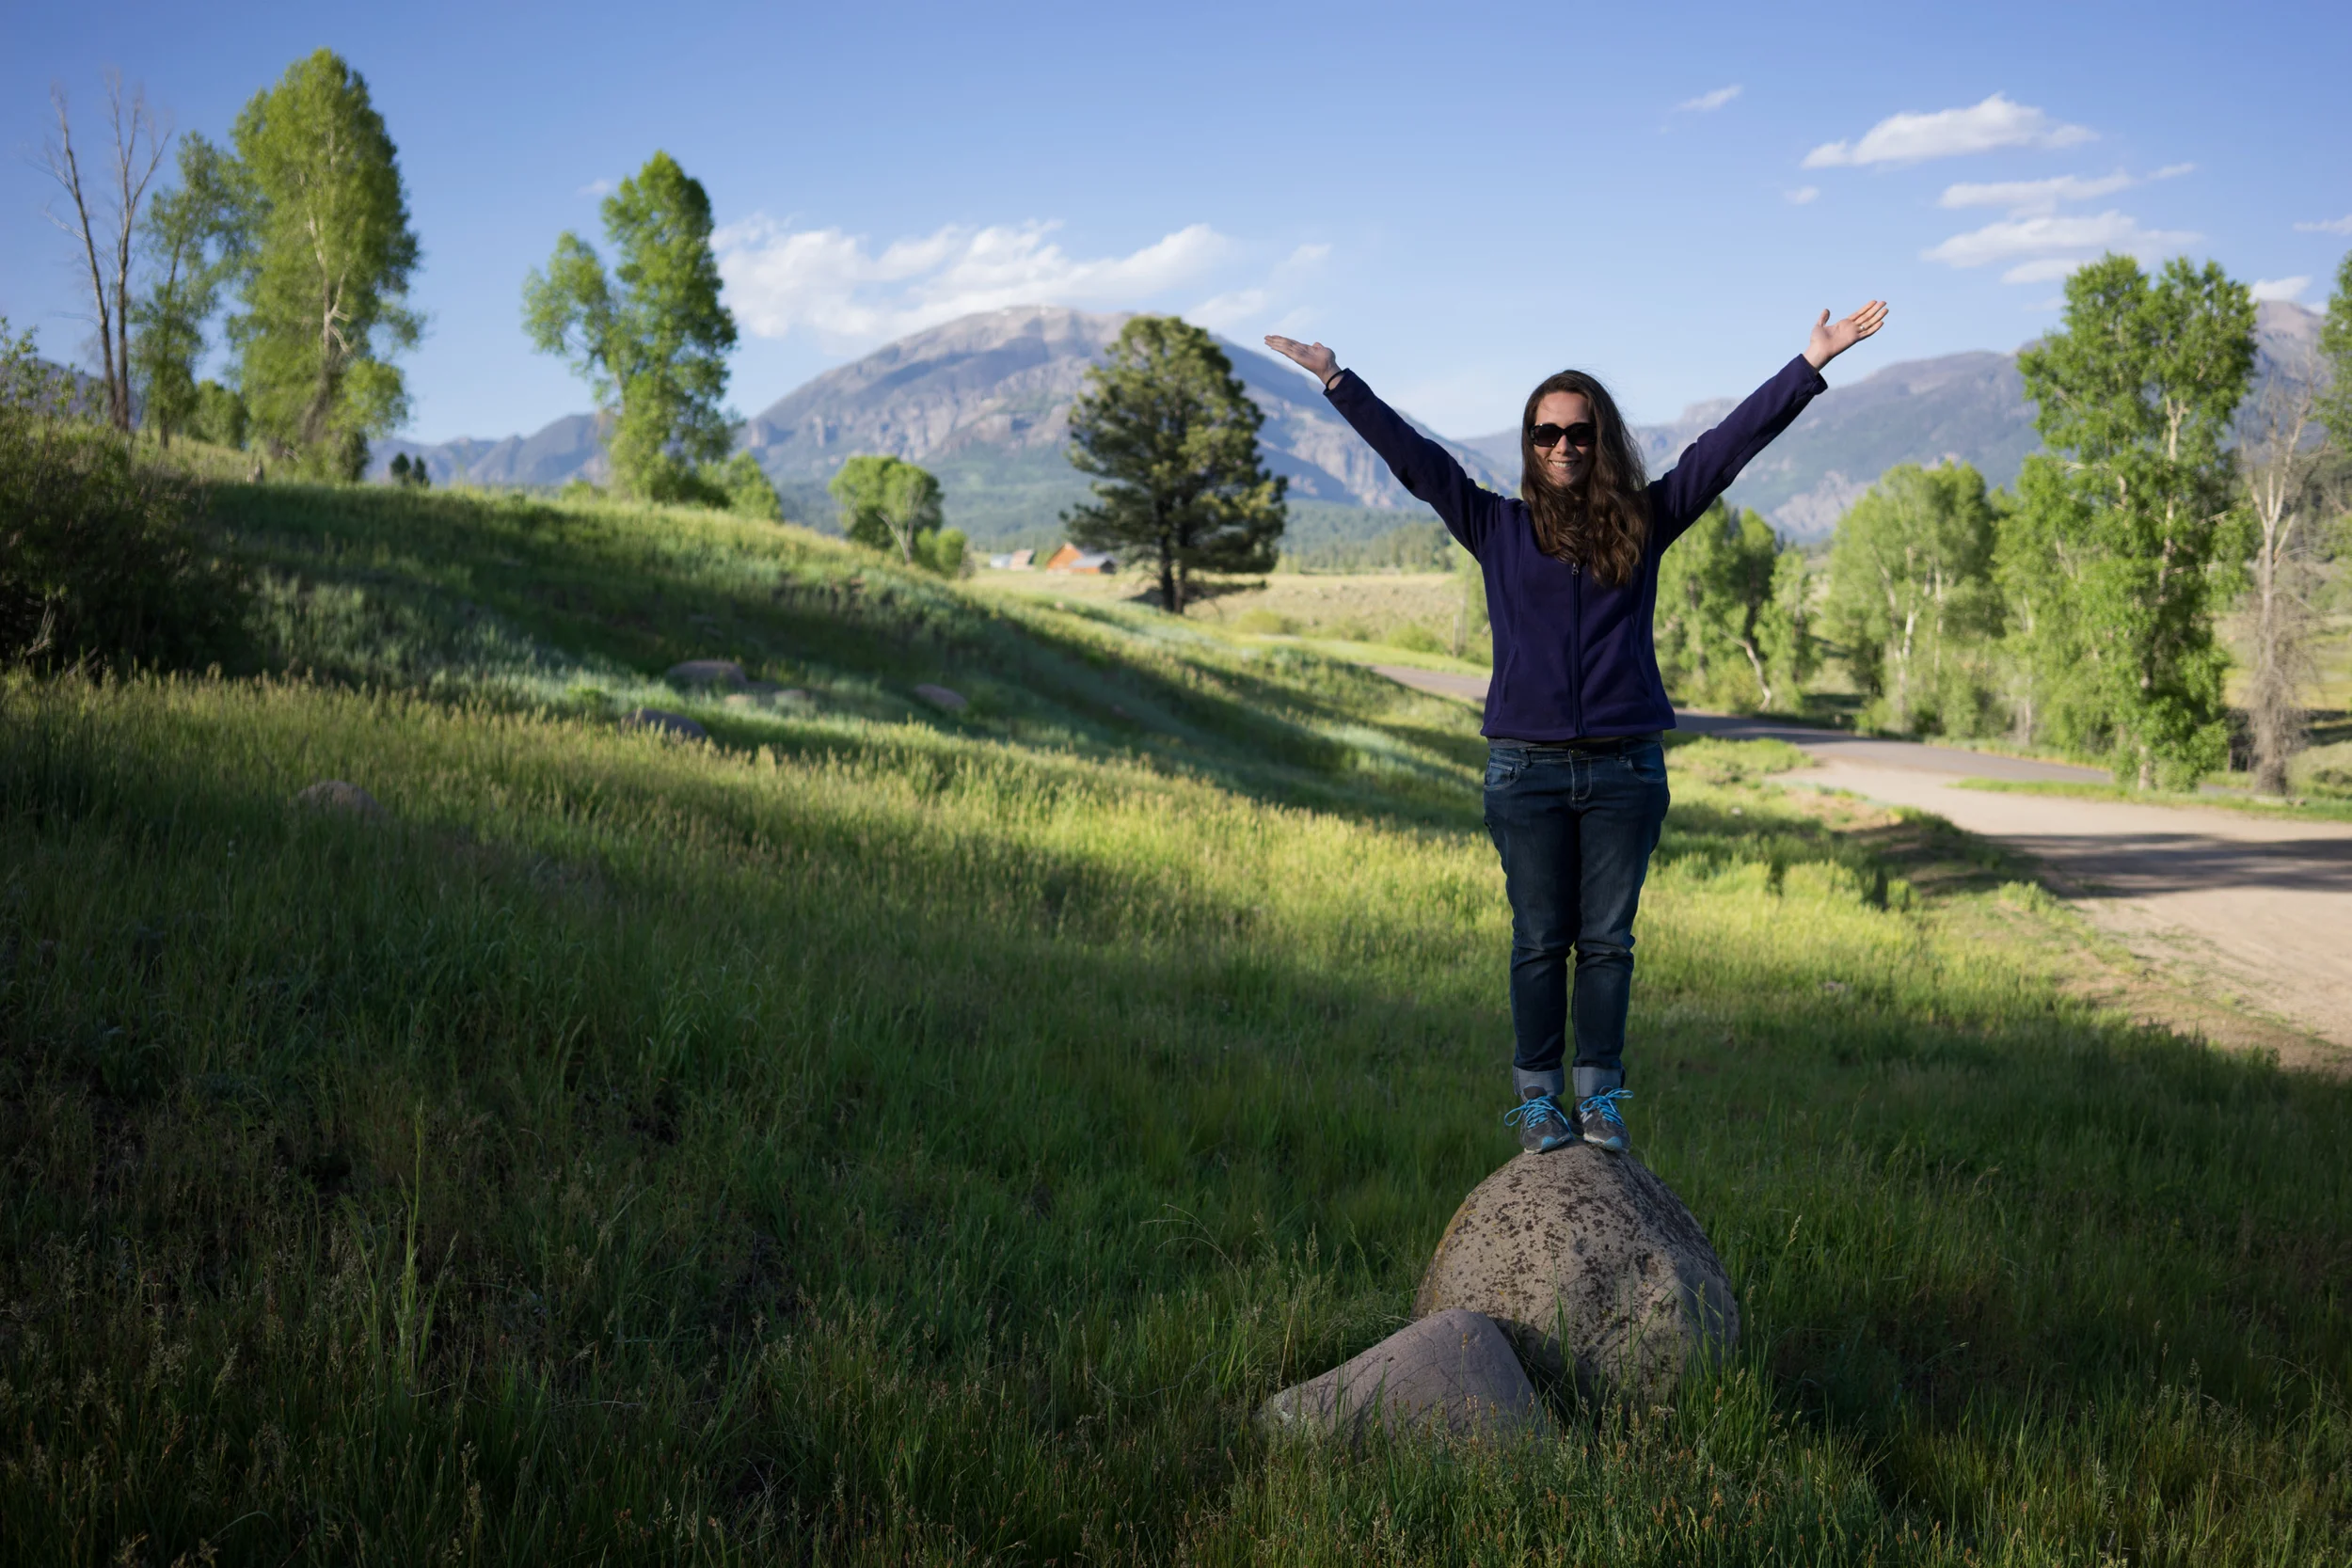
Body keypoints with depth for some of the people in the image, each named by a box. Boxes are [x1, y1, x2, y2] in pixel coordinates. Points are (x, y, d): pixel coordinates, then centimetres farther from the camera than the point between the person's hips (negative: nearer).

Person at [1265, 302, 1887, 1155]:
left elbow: (1730, 442, 7)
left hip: (1625, 767, 1)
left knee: (1607, 939, 5)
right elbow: (1414, 456, 5)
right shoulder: (1498, 527, 7)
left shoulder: (1643, 522, 8)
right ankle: (1537, 1097, 14)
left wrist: (1813, 361, 4)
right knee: (1539, 941, 5)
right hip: (1527, 766, -1)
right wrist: (1338, 381, 1)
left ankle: (1600, 1096, 15)